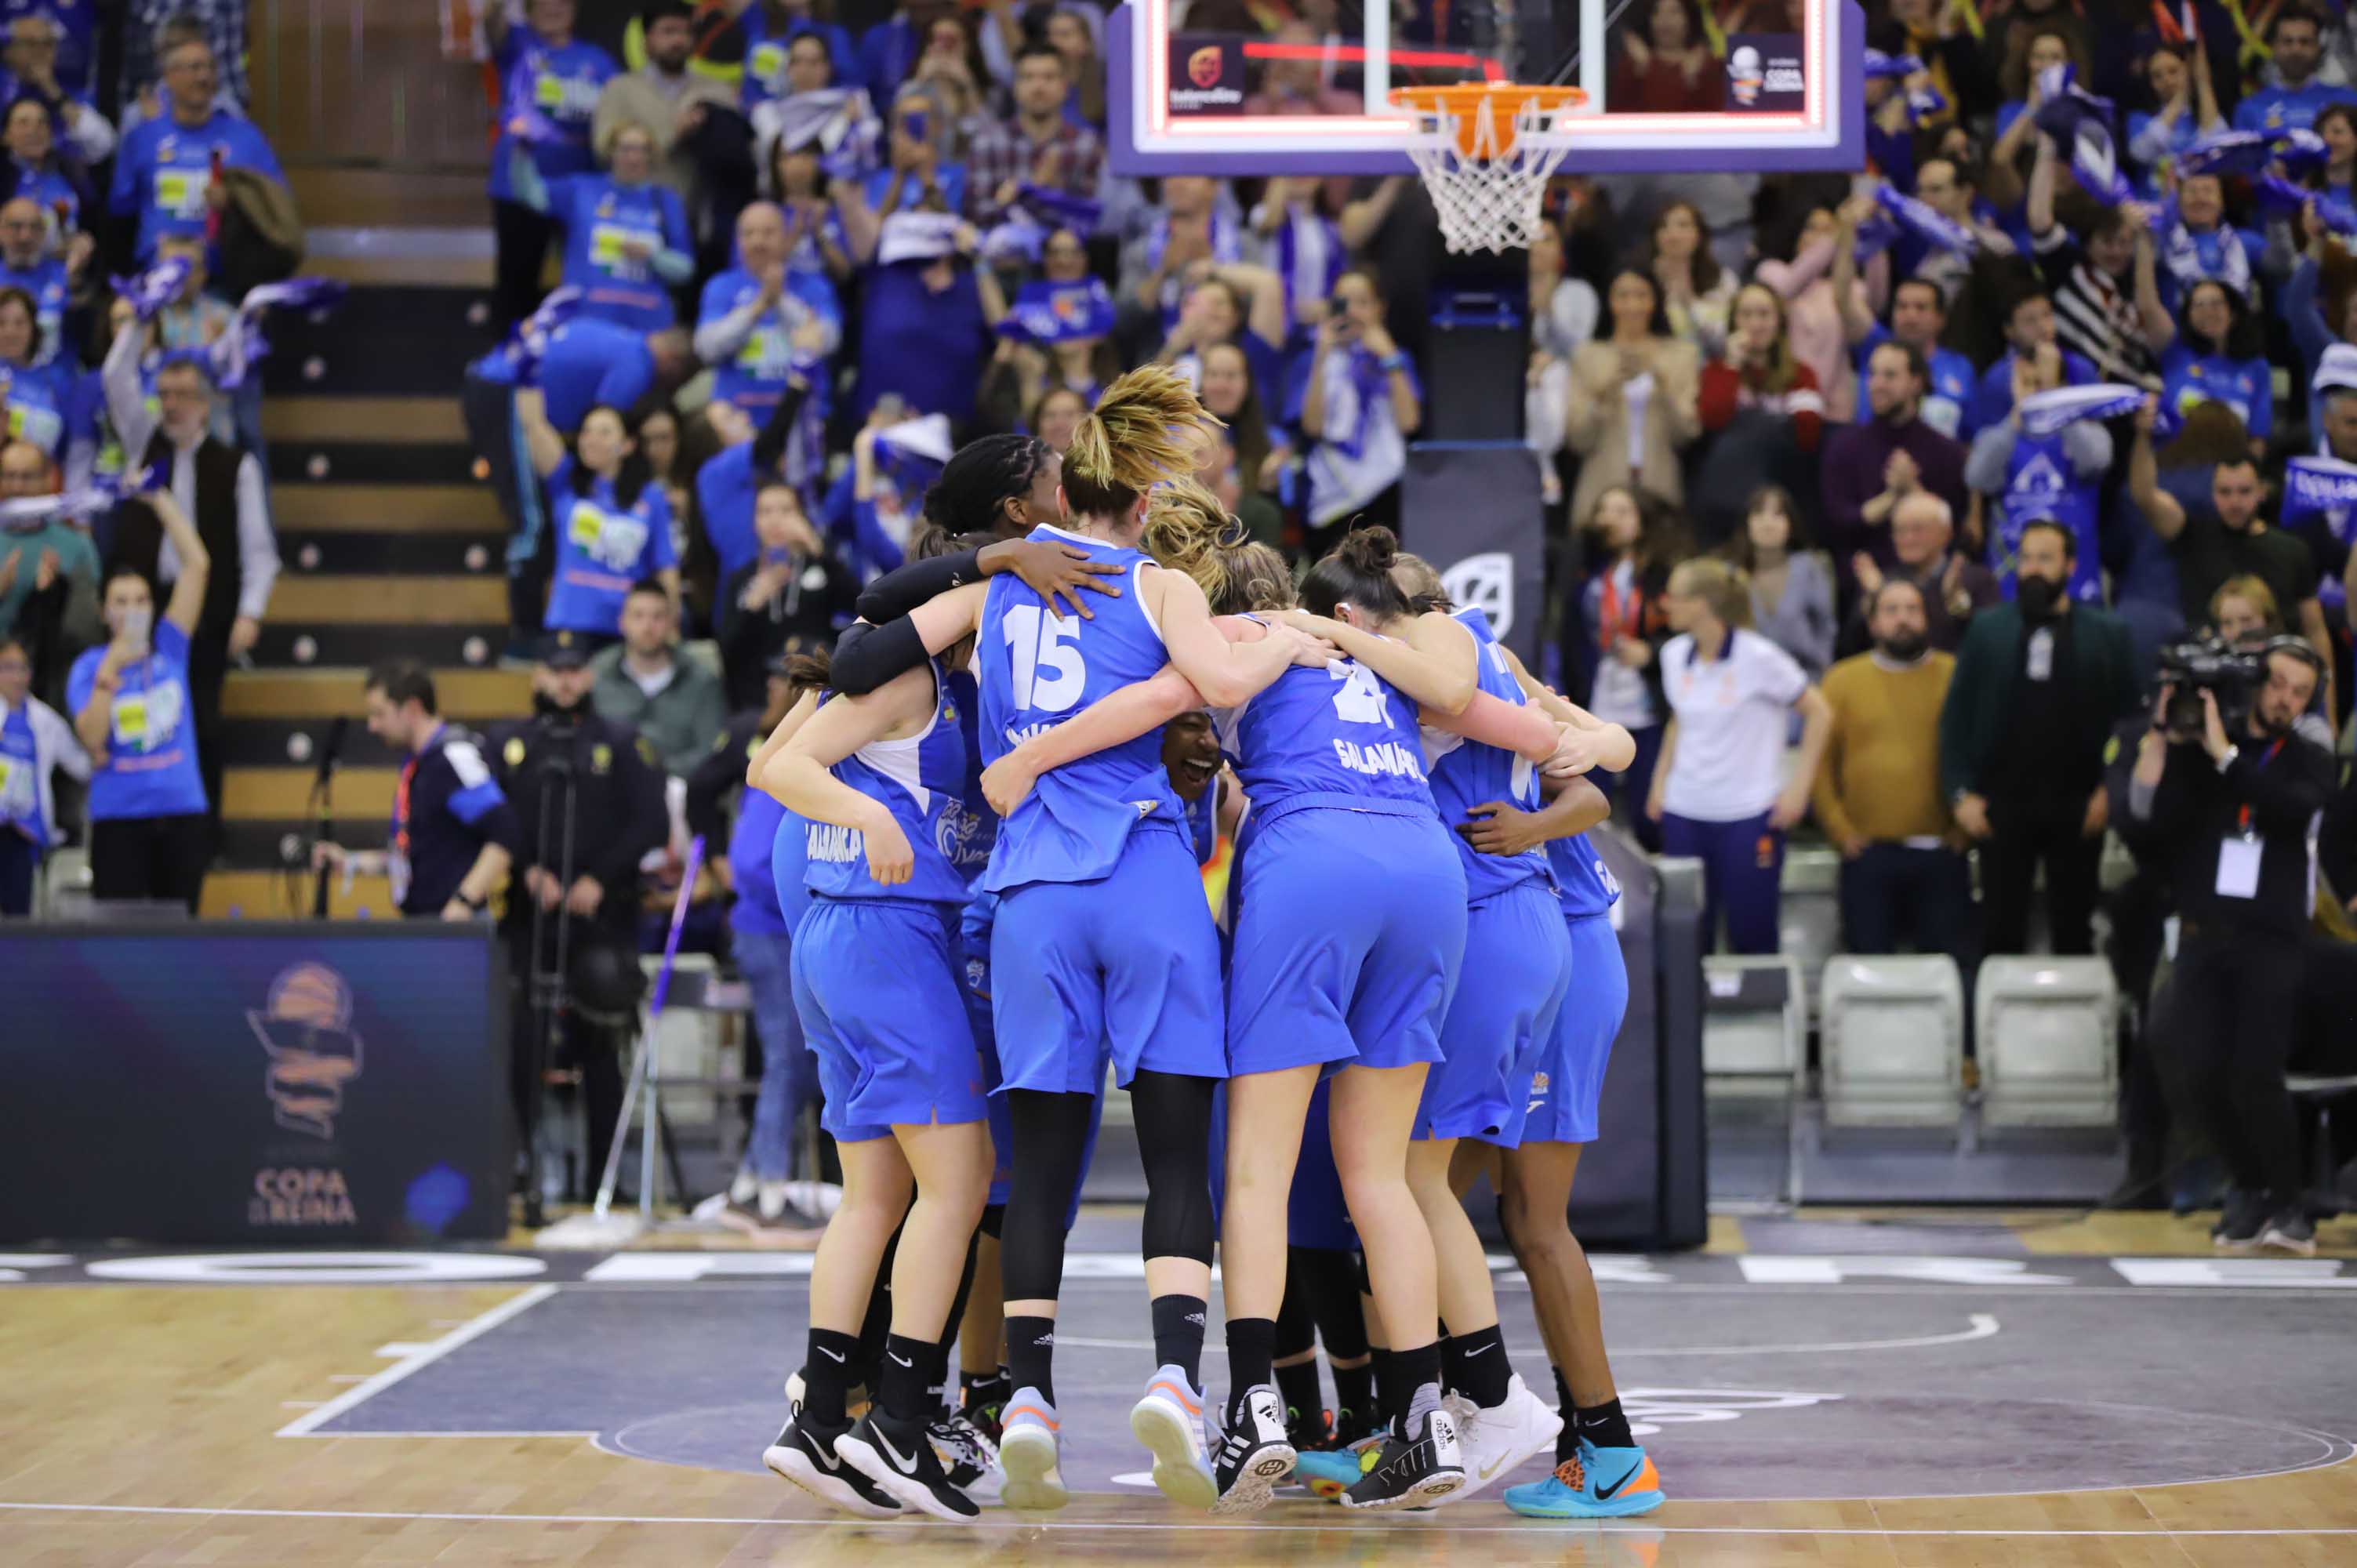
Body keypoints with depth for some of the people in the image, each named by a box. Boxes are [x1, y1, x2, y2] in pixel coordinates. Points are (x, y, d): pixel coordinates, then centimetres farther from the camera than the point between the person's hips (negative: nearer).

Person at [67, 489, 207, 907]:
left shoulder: (169, 649, 5)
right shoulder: (89, 666, 1)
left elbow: (197, 564, 0)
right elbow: (92, 740, -13)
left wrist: (159, 498, -2)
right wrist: (109, 672, -17)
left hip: (182, 813, 2)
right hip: (119, 817, -2)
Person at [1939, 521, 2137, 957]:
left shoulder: (2107, 634, 3)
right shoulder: (1987, 629, 5)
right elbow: (1956, 716, 3)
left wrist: (2110, 791, -8)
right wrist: (1960, 793, -5)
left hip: (2078, 807, 0)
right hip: (2002, 803, 1)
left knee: (2073, 931, 8)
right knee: (2001, 931, 2)